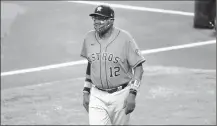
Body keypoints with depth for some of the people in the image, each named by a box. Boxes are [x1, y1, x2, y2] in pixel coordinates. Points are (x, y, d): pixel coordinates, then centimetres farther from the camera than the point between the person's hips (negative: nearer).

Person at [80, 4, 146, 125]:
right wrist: (86, 91, 12)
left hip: (120, 96, -3)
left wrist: (132, 94, -18)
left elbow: (138, 68, -9)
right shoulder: (89, 38, 2)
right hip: (97, 96, 3)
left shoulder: (125, 38, -12)